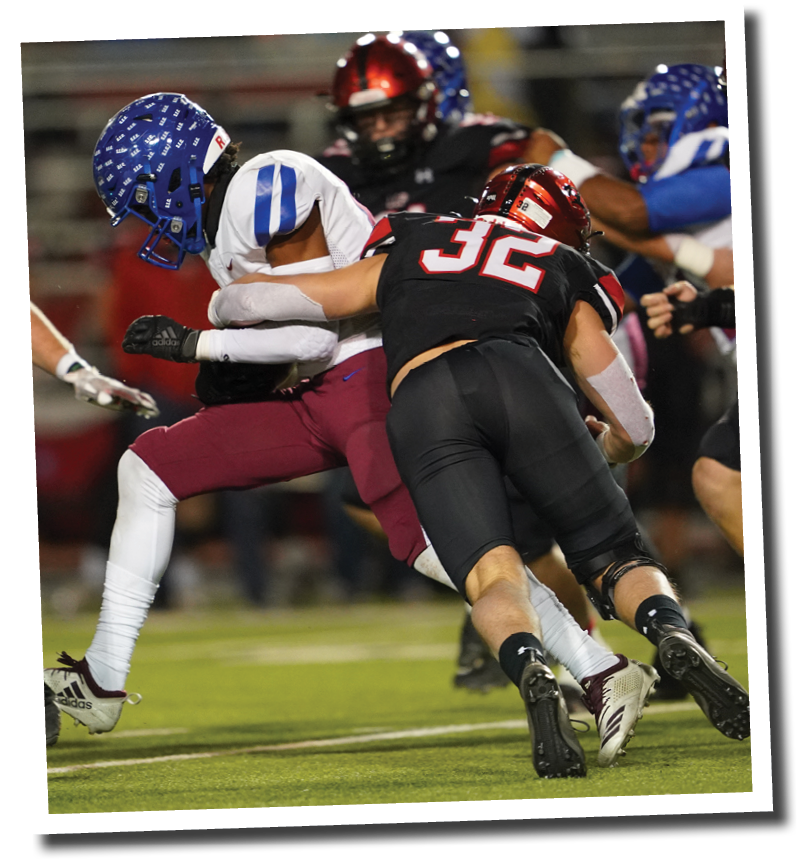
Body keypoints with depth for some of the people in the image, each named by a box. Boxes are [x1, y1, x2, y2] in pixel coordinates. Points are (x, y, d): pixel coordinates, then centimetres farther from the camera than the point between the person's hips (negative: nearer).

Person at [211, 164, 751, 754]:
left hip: (418, 400, 1)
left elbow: (245, 299, 37)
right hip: (519, 374, 0)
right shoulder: (566, 278, 34)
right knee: (615, 559, 8)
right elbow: (635, 429, 33)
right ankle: (673, 636, -24)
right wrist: (598, 453, 56)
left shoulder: (408, 248, 36)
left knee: (494, 578, -8)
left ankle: (529, 669, -41)